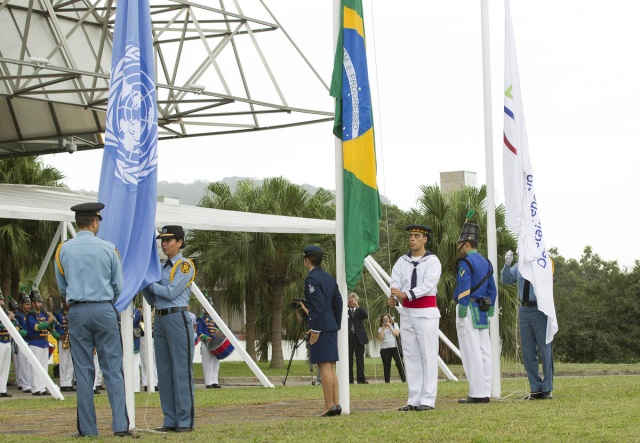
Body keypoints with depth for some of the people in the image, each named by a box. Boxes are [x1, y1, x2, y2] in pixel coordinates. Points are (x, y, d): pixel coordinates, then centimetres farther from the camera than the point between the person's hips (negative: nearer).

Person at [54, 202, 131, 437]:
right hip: (105, 310, -1)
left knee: (83, 371, 5)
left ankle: (87, 428, 3)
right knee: (113, 369, 1)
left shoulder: (63, 250, 2)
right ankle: (120, 425, -4)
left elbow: (61, 287, 11)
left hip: (77, 312, 1)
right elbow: (118, 286, 4)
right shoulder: (108, 248, -2)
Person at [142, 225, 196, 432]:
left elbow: (171, 293, -13)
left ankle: (185, 421, -3)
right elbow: (153, 299, 17)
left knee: (181, 371, -5)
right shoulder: (161, 267, 16)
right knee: (164, 372, 7)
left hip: (177, 318, -8)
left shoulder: (185, 265, -4)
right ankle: (170, 420, 12)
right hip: (160, 320, 8)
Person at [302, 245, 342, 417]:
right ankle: (335, 403, 10)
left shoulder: (312, 279, -11)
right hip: (332, 327, 9)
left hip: (320, 327, -9)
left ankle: (329, 406, -9)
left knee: (324, 366, -8)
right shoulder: (330, 278, 15)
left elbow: (318, 305, -18)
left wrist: (315, 329, -16)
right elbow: (338, 303, 16)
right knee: (331, 367, 11)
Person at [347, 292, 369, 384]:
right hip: (348, 338, 0)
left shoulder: (360, 310, 10)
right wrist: (345, 305, -8)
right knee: (349, 359, 0)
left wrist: (357, 306, -14)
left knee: (360, 359, -1)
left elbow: (366, 316, -8)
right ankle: (349, 379, 2)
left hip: (359, 337, 0)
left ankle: (361, 379, -1)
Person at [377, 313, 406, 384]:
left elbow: (397, 334, -3)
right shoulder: (380, 328, 13)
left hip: (394, 347, -1)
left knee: (399, 363, -13)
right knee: (386, 365, -1)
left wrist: (390, 327, -6)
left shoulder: (394, 325, 13)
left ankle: (404, 379, -13)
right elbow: (381, 338, -2)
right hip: (385, 349, 1)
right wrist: (383, 329, -4)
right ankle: (387, 381, 3)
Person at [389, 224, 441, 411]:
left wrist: (405, 294, -30)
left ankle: (428, 400, -4)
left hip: (426, 313, -5)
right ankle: (414, 399, 10)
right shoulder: (402, 262, 9)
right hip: (406, 313, 5)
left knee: (428, 356, -5)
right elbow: (395, 283, -4)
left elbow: (428, 285, -18)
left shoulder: (432, 261, -4)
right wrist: (393, 298, -26)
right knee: (411, 356, 6)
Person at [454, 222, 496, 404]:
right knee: (484, 351, 7)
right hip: (483, 313, 8)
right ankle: (485, 392, 7)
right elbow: (492, 290, 17)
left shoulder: (465, 263, -10)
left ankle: (476, 394, -10)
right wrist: (489, 311, 19)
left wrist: (461, 315, -16)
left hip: (469, 309, -8)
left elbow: (464, 290, -17)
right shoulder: (486, 263, 16)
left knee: (471, 353, -8)